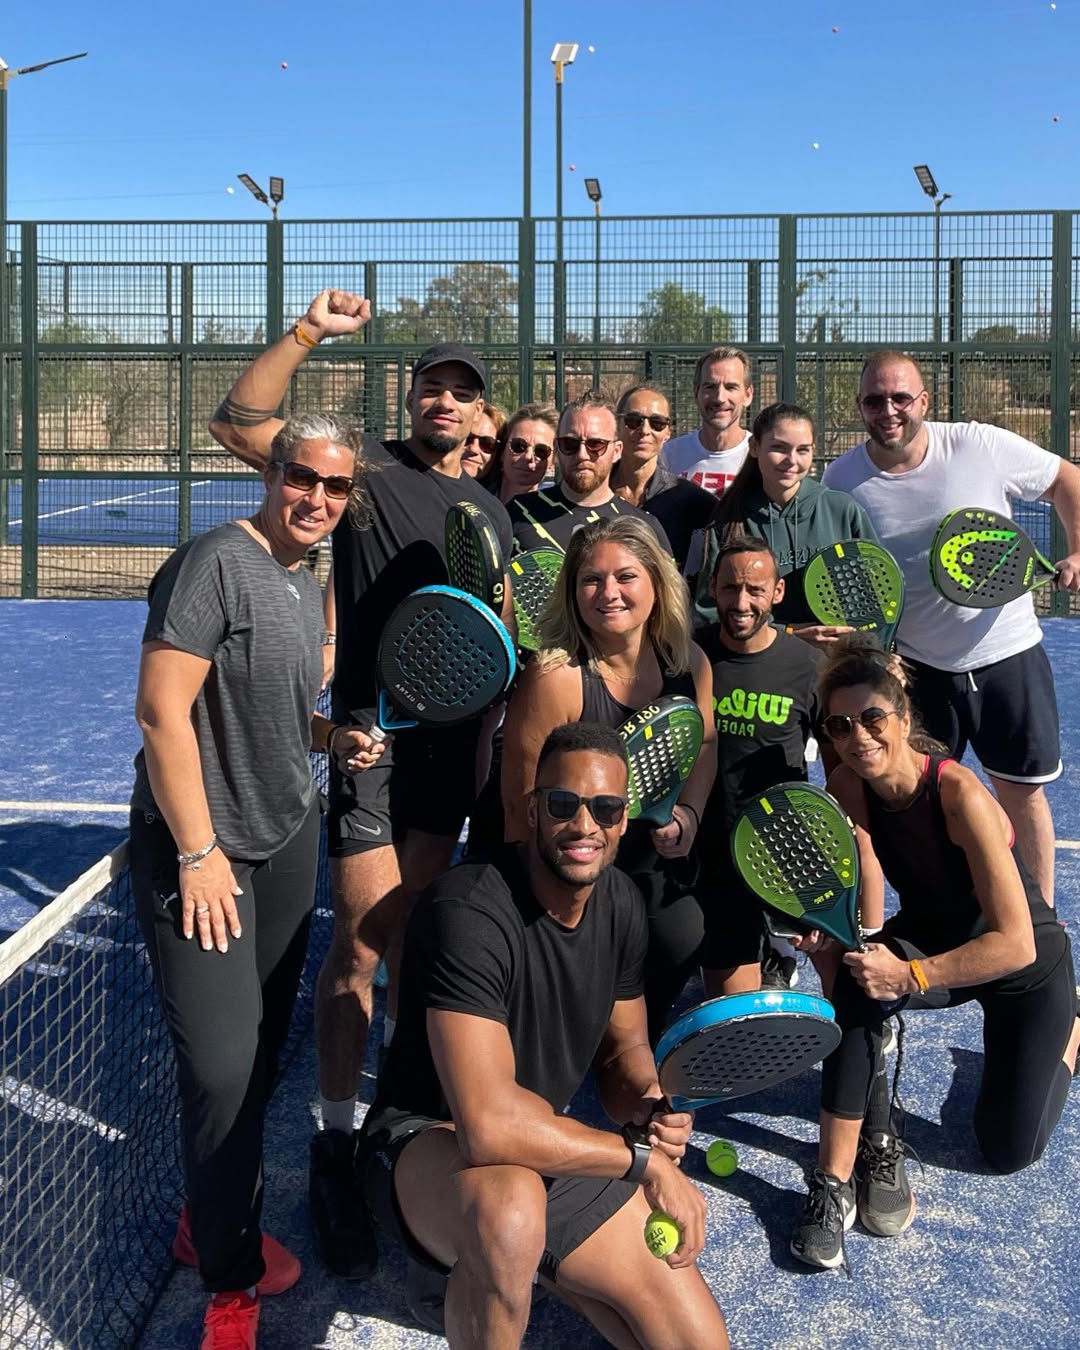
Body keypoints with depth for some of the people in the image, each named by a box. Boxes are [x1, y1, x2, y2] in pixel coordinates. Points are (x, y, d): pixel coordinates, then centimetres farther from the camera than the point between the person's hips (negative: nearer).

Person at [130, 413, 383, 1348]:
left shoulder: (308, 586, 12)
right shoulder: (216, 563, -15)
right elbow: (163, 711, -19)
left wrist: (334, 739, 4)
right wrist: (199, 853, -17)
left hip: (287, 843, 8)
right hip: (201, 852, -8)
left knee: (262, 1055, 13)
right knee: (222, 1066, -8)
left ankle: (210, 1225, 35)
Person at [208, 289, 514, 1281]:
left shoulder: (492, 511, 15)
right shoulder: (368, 469, -1)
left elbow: (505, 626, 22)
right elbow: (237, 425, -10)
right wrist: (309, 332, -17)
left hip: (454, 734, 5)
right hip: (371, 729, -5)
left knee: (413, 934, 15)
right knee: (360, 944, -4)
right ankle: (336, 1141, 10)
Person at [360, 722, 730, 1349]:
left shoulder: (621, 903, -3)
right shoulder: (470, 911, -28)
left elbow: (624, 1046, 9)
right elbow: (489, 1123, -36)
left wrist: (651, 1106, -15)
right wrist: (644, 1158, -26)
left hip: (550, 1147, 8)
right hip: (427, 1145, -7)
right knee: (509, 1210, -42)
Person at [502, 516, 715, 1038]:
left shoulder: (689, 663, -5)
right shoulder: (556, 677, -22)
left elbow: (705, 744, 11)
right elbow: (522, 805, -18)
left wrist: (688, 811, -7)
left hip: (664, 877, 5)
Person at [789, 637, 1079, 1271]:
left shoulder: (959, 793, -35)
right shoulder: (848, 788, -18)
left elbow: (1016, 944, -35)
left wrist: (910, 976, -44)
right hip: (931, 939, 3)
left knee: (1010, 1150, 5)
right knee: (859, 981, -32)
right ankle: (857, 1163, -18)